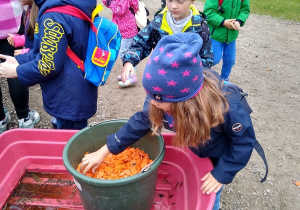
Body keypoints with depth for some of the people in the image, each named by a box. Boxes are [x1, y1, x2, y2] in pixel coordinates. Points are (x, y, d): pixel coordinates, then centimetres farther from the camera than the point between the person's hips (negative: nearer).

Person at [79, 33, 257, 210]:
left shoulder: (224, 107, -42)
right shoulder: (173, 96, -29)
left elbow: (244, 139, -24)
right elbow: (143, 120, -19)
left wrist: (222, 173, -23)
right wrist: (105, 151, -17)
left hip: (218, 159, -4)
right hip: (192, 153, 4)